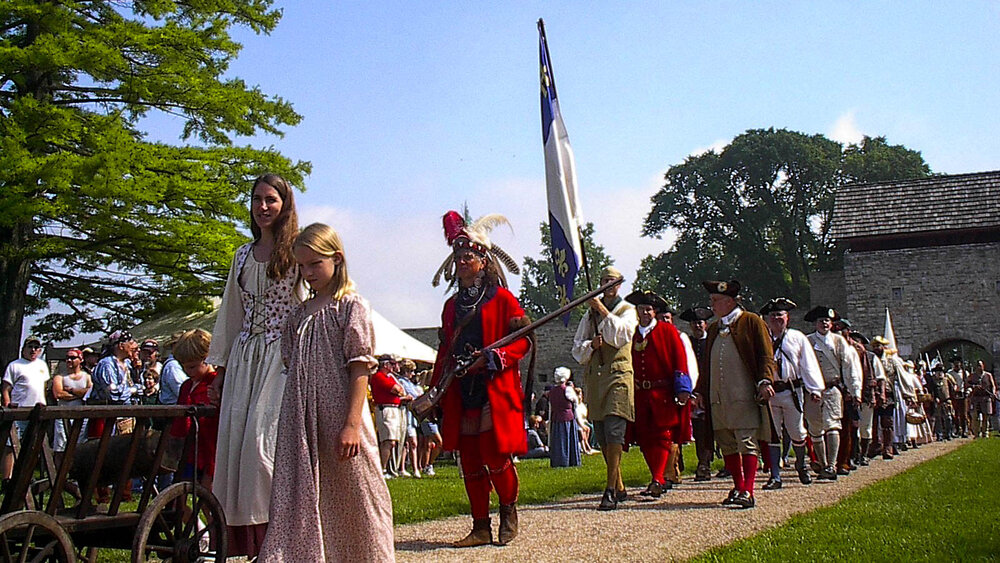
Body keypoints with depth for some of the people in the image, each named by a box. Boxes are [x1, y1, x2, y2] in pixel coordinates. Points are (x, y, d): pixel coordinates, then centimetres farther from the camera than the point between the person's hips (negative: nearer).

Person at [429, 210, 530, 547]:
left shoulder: (501, 298, 1)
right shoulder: (452, 305, 17)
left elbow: (523, 341, -4)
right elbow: (445, 351, 20)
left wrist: (489, 359, -15)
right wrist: (434, 391, 15)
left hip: (495, 392, -5)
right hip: (461, 396, 5)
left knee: (497, 459, -7)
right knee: (470, 463, 5)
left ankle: (508, 514, 17)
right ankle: (481, 528, 14)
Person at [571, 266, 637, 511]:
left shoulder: (627, 310, 9)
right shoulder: (590, 313, 20)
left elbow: (621, 336, -11)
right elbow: (577, 348, 16)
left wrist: (603, 310, -10)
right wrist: (591, 345, -4)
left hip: (618, 374, -5)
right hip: (594, 378, 5)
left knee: (614, 433, -16)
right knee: (602, 438, 6)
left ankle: (610, 491, -18)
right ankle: (619, 488, 17)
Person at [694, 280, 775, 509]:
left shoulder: (752, 322, 1)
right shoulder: (714, 329, 20)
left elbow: (766, 355, -4)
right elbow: (706, 363, 24)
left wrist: (765, 381, -18)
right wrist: (700, 391, 19)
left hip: (744, 396, -7)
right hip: (718, 398, 7)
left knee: (748, 443, -8)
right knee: (727, 445, 9)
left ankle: (747, 492, -10)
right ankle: (738, 488, 20)